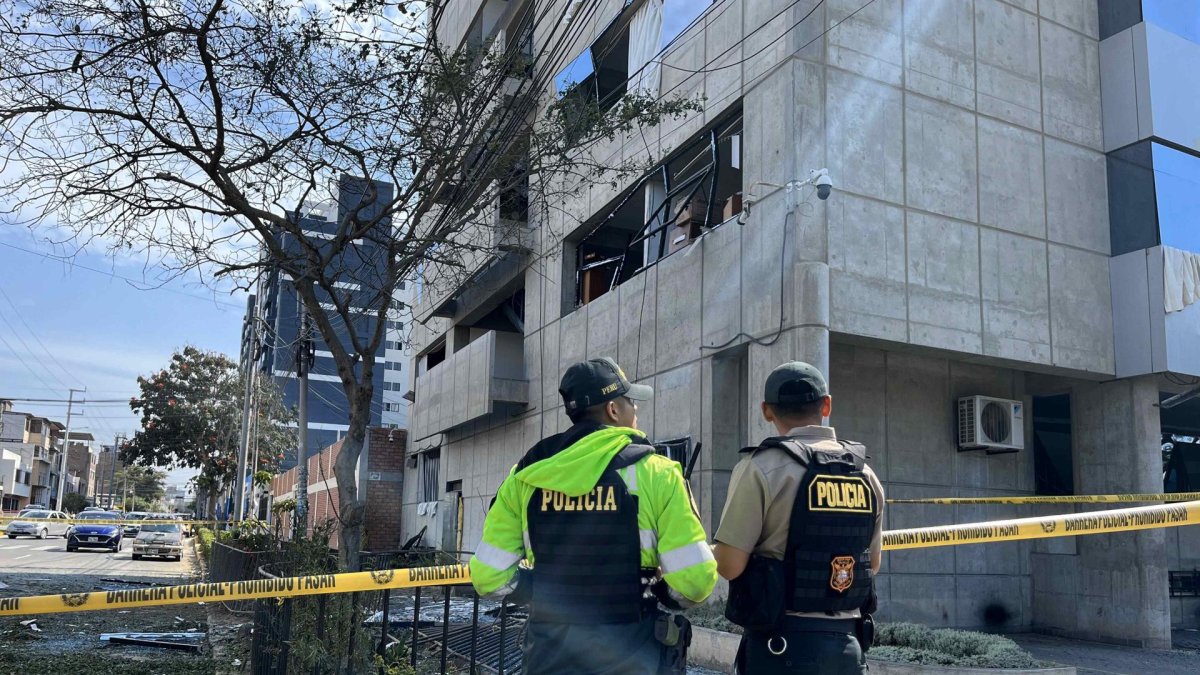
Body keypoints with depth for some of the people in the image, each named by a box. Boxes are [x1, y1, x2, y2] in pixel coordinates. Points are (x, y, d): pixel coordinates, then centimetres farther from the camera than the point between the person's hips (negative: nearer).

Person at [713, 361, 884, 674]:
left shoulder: (763, 467, -12)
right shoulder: (865, 474, 6)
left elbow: (729, 565, -14)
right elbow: (873, 564, 15)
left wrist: (709, 553, 8)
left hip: (781, 645, -5)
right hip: (848, 644, 5)